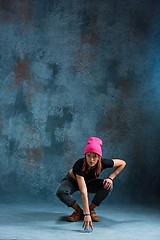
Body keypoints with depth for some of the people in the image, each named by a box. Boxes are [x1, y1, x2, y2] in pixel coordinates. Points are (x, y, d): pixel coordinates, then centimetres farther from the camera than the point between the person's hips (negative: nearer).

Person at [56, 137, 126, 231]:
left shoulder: (103, 163, -30)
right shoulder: (79, 165, -40)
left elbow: (122, 163, -11)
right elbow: (83, 192, -47)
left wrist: (110, 178, -22)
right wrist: (86, 215, -52)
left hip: (89, 182, 3)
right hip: (72, 181, -2)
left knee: (108, 186, -27)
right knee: (61, 192, -34)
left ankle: (91, 209, -8)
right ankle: (78, 211, -9)